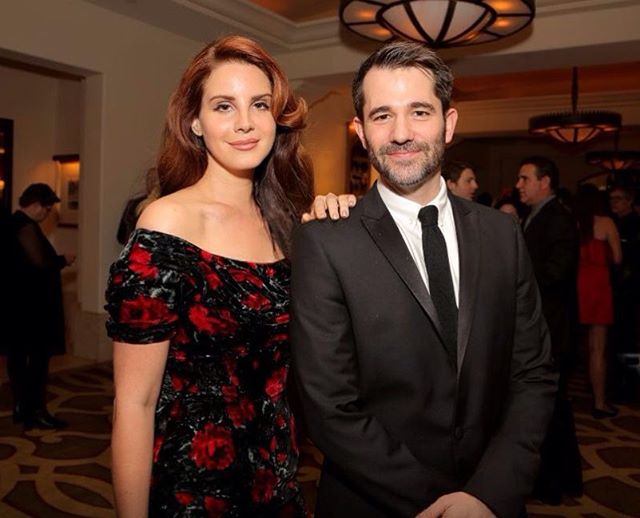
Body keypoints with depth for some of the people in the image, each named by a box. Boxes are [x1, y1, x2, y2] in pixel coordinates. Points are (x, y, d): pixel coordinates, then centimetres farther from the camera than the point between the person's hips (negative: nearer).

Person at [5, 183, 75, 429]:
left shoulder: (13, 223, 13)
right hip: (31, 304, -10)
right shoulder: (26, 226, -16)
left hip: (18, 302, 10)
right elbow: (40, 263, -22)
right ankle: (35, 411, 1)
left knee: (18, 355, 12)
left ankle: (21, 407, 20)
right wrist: (63, 260, -6)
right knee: (39, 356, -3)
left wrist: (56, 260, 11)